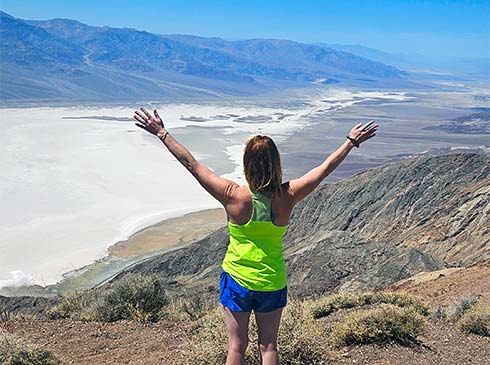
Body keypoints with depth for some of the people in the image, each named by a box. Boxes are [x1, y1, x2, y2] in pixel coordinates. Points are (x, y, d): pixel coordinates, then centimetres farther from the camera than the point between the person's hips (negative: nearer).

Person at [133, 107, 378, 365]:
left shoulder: (235, 197, -22)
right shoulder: (287, 197, -17)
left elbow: (191, 163, -17)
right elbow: (326, 167, -5)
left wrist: (161, 133, -9)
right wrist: (351, 141, 8)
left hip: (237, 281, -1)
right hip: (273, 284, 1)